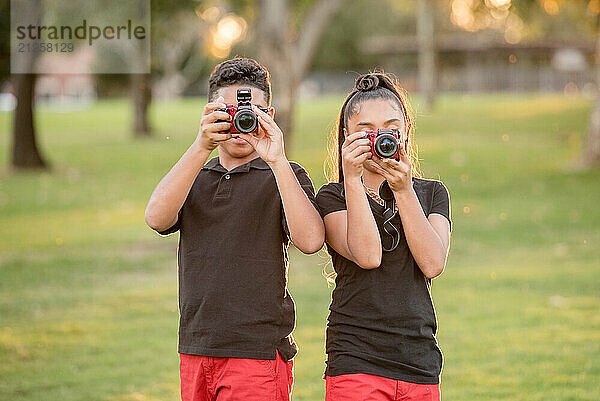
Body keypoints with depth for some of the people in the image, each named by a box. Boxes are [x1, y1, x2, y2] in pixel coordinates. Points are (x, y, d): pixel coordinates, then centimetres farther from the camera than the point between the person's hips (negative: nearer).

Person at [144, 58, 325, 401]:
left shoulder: (285, 176, 3)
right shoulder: (194, 178, 14)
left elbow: (310, 240, -16)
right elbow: (158, 218, -7)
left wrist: (277, 160, -21)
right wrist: (201, 147, -17)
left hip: (259, 352, -4)